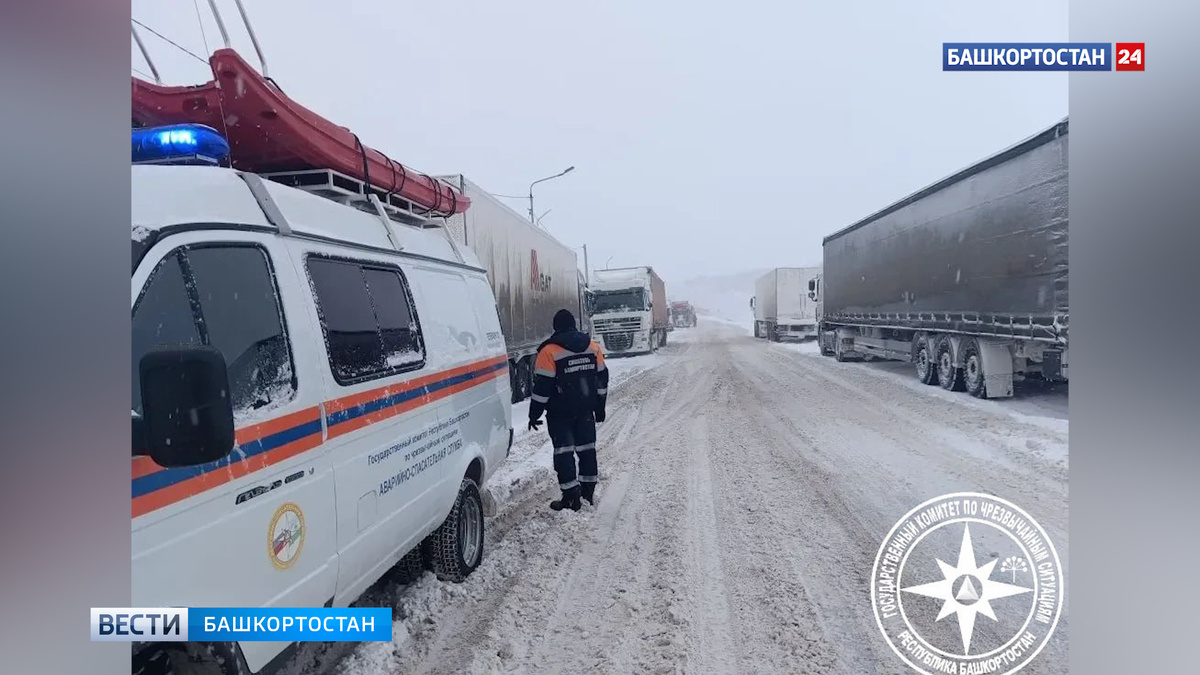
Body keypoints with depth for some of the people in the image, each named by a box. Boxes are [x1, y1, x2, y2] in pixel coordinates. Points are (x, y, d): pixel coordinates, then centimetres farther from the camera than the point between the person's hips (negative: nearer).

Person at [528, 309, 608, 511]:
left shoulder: (549, 351, -12)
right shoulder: (593, 346, 4)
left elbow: (542, 386, -13)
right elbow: (602, 378, 10)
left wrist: (534, 414, -5)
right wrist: (600, 407, 19)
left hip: (560, 413, -5)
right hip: (586, 410, 5)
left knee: (563, 451, 1)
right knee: (587, 448, 14)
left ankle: (571, 497, 0)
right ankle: (588, 492, 22)